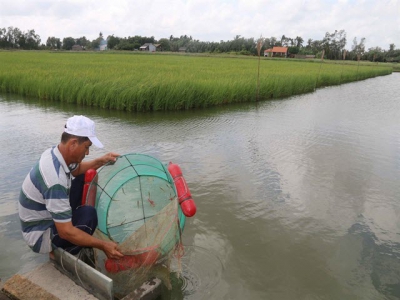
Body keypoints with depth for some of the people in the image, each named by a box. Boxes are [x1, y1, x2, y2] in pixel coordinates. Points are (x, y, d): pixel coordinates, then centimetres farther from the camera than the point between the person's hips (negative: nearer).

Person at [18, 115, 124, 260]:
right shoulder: (55, 179, -37)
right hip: (39, 235, -9)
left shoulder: (54, 153, -9)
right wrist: (103, 245, -27)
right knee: (88, 214, -28)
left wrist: (101, 161, 1)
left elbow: (76, 170, 16)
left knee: (82, 178, 7)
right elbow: (65, 232, -33)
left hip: (47, 217, 9)